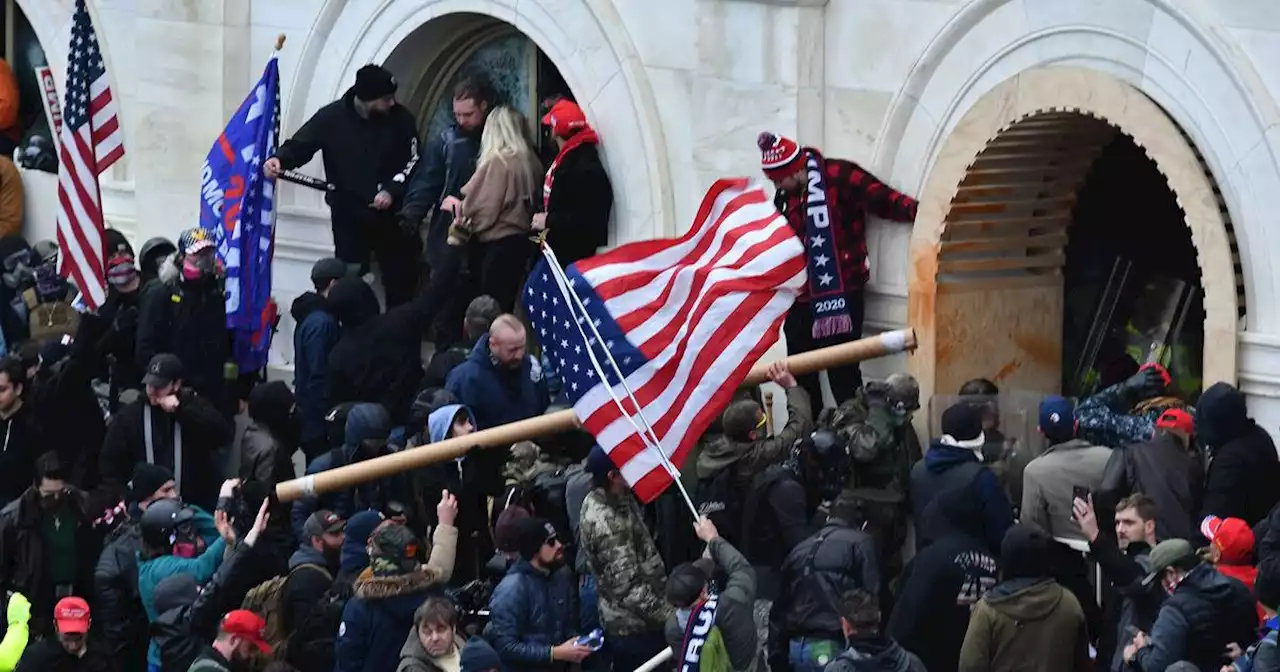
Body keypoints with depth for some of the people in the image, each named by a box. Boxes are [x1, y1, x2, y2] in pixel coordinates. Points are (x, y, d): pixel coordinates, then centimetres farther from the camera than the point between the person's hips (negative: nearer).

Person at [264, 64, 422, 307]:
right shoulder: (332, 117, -9)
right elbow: (300, 144, -4)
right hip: (348, 216, -1)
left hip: (392, 216, 1)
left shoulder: (401, 119, -7)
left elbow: (413, 162, -3)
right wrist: (280, 159, -26)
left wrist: (392, 191, -18)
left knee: (401, 285, 8)